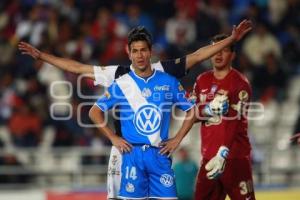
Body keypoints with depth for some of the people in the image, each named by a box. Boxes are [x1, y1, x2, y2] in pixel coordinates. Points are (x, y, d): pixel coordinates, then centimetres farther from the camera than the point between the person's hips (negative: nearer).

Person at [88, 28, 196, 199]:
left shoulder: (169, 82, 5)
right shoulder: (121, 84, 3)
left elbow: (191, 111, 12)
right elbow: (95, 112, 8)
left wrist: (177, 139, 4)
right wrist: (113, 138, 0)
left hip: (160, 154, 1)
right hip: (132, 154, -1)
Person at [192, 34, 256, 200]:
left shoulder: (240, 83, -7)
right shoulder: (202, 81, 13)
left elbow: (235, 123, -16)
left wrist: (223, 154, -27)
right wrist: (209, 109, -13)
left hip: (235, 156, -6)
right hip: (209, 156, 6)